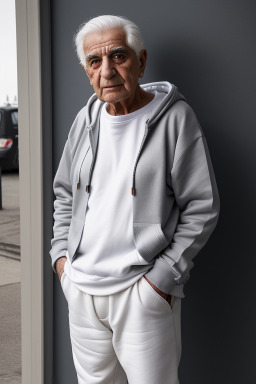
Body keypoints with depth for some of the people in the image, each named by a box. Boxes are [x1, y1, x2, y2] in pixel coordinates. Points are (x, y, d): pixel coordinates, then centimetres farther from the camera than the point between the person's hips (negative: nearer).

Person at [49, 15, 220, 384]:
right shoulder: (86, 118, 8)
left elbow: (202, 209, -10)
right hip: (79, 285, 5)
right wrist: (60, 252, 9)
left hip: (143, 289, -5)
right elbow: (64, 192, 19)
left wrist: (163, 275, -13)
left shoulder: (174, 117, -9)